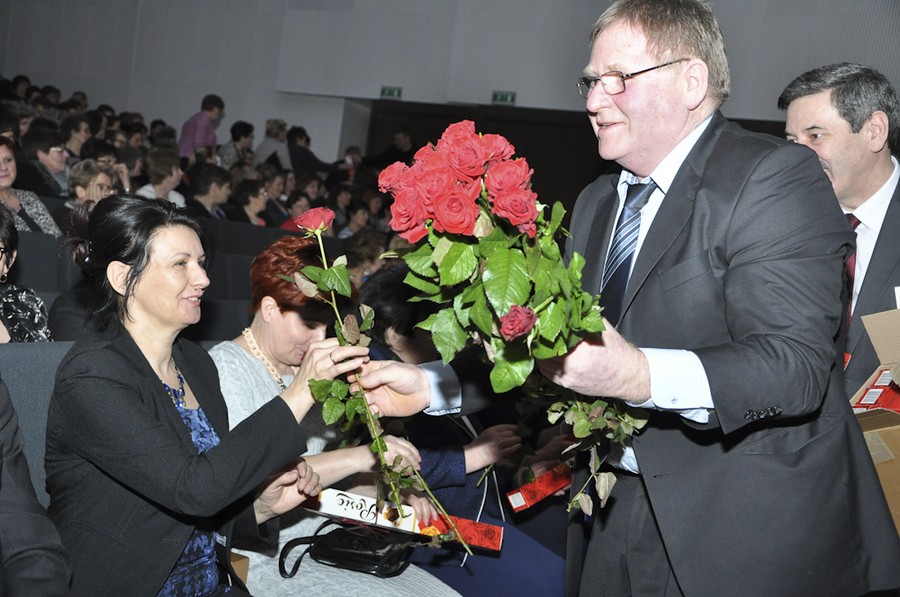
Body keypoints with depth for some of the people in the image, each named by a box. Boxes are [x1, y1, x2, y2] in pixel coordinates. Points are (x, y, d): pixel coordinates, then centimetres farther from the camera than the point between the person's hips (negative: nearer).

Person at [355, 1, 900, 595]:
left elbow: (796, 364, -25)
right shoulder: (597, 202, 11)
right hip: (620, 515, 7)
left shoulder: (775, 178, -15)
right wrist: (429, 386, 1)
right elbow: (557, 346, 11)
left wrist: (641, 377, -40)